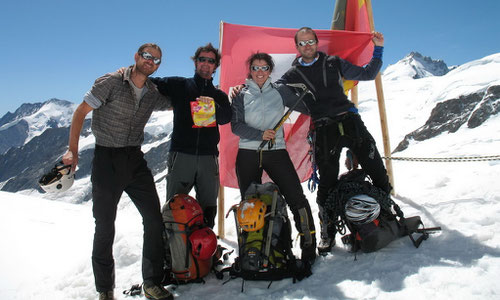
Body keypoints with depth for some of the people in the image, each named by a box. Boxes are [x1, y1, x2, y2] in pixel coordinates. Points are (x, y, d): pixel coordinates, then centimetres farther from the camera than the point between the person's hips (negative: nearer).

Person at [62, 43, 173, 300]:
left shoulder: (153, 93, 6)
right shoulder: (111, 82, -9)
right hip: (107, 160, -5)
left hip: (135, 160, 5)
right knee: (105, 227, 4)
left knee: (154, 220, 1)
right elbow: (81, 112, -6)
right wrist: (73, 150, -9)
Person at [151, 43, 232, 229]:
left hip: (208, 157, 3)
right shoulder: (179, 86, 11)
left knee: (208, 208, 6)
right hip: (181, 154, -2)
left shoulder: (219, 96, 17)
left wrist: (214, 106, -17)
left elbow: (225, 119, 2)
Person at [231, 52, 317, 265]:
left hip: (276, 151, 0)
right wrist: (260, 134, -15)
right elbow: (236, 126, -3)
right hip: (248, 154, 0)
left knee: (296, 198, -10)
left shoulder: (279, 91, 10)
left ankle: (309, 247, 2)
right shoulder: (241, 94, 7)